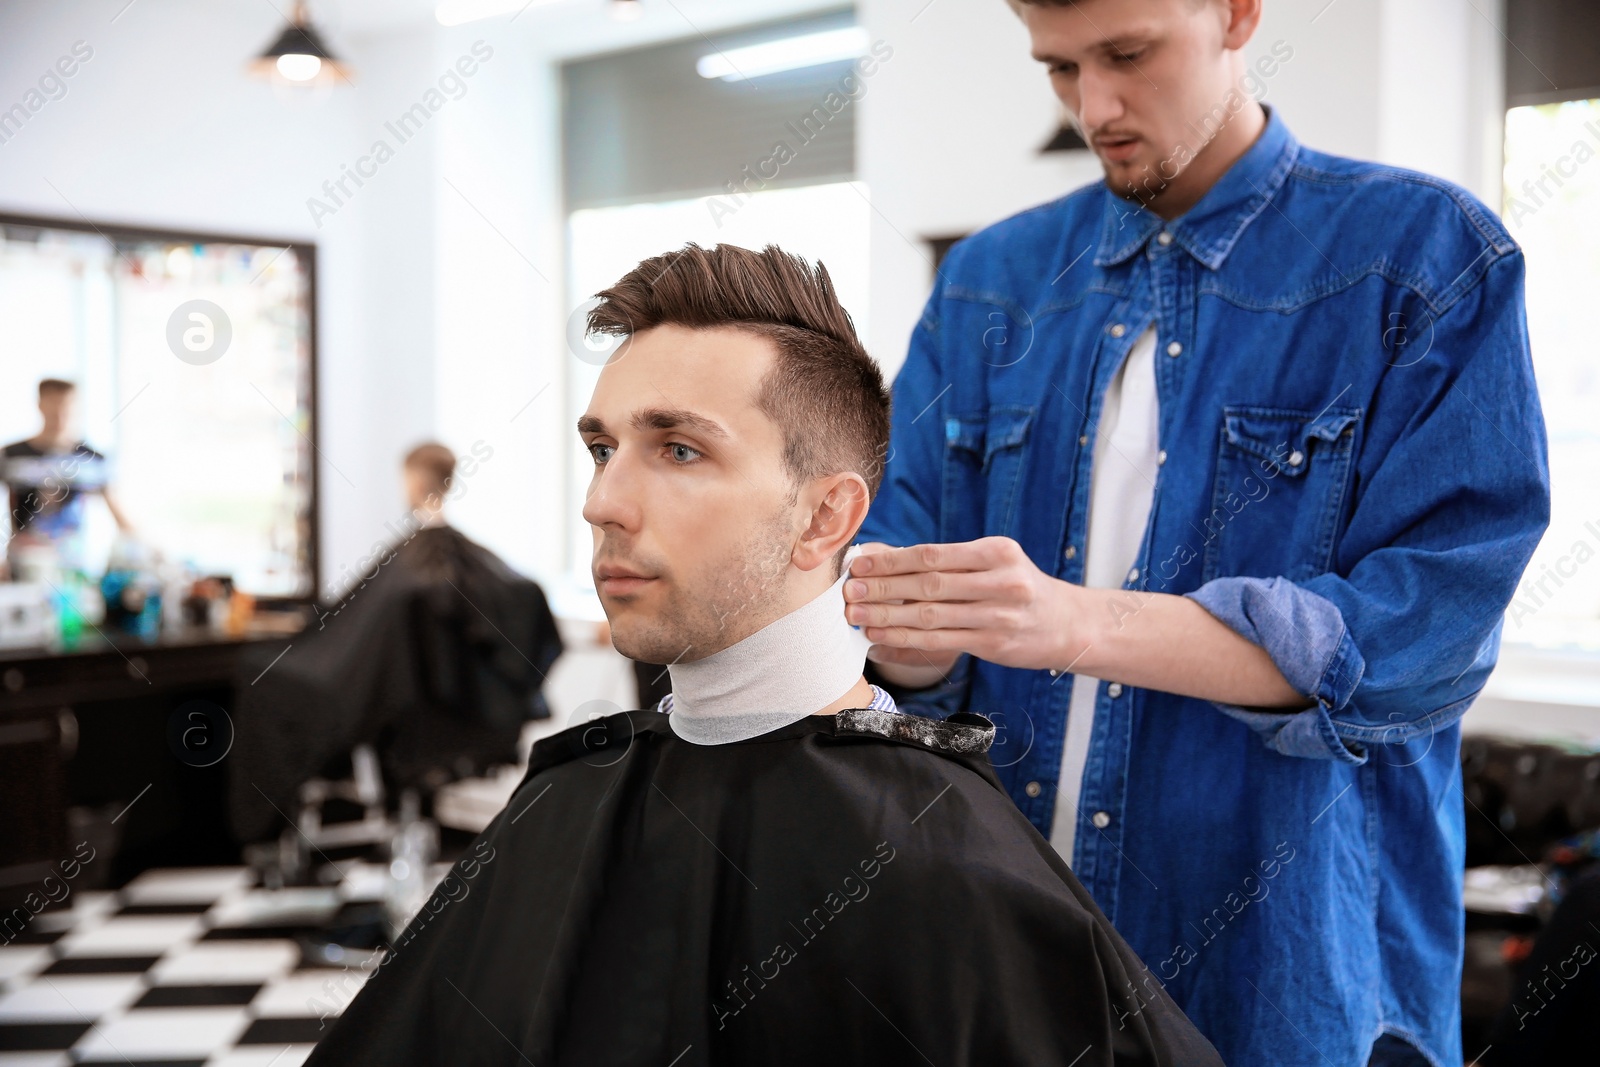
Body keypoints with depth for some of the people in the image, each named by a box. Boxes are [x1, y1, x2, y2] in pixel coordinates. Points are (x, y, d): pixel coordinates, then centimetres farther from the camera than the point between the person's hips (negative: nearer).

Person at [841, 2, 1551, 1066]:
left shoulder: (1428, 255, -6)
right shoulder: (990, 280, 7)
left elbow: (1433, 625, -17)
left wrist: (1078, 625, -28)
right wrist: (900, 624, -19)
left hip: (1293, 955, -4)